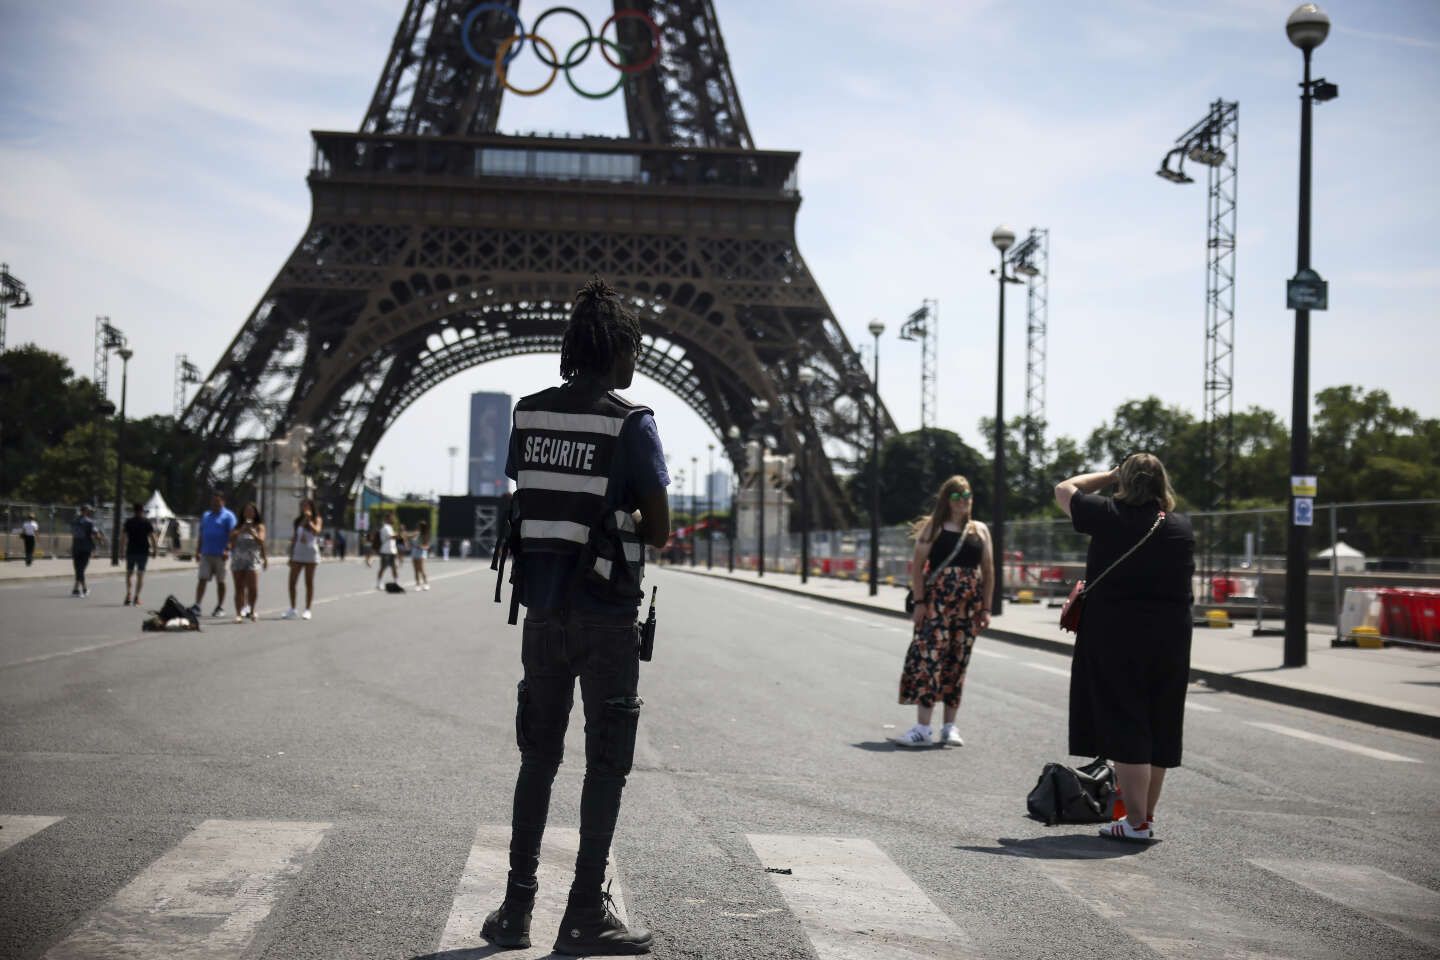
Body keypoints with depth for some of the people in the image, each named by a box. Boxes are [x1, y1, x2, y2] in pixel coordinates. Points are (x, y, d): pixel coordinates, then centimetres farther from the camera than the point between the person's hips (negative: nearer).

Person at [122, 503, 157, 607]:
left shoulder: (128, 521, 1)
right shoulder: (147, 522, -1)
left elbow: (125, 537, -2)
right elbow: (152, 536, -7)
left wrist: (123, 550, 2)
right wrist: (155, 549, 0)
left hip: (131, 551, 1)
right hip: (143, 551, -1)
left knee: (129, 573, 12)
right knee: (140, 574, 5)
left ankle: (128, 594, -5)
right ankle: (136, 597, 2)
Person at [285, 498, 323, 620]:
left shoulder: (316, 519, 1)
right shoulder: (298, 521, 13)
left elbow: (316, 531, -20)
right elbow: (294, 538, 15)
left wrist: (309, 520, -23)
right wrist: (291, 556, 11)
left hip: (310, 555, -4)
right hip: (298, 554, 4)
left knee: (309, 583, 1)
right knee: (292, 581, -2)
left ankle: (307, 610, 5)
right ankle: (292, 609, 7)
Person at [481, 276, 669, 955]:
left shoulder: (529, 414, 5)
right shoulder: (630, 422, -10)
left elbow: (526, 498, 11)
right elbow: (659, 530, -9)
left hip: (542, 609, 5)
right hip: (605, 615, -5)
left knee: (538, 756, 14)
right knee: (605, 763, 5)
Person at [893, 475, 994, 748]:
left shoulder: (980, 530, 12)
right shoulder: (934, 527, 3)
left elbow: (988, 570, 11)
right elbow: (917, 566, -1)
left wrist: (986, 608, 5)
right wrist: (919, 602, -10)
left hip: (969, 607, 3)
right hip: (936, 603, -3)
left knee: (957, 663, 5)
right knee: (929, 658, -9)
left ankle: (950, 726, 12)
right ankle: (922, 728, -9)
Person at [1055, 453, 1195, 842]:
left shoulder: (1110, 517, -8)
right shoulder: (1182, 526, 3)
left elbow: (1063, 489, 7)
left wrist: (1111, 475, 15)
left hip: (1116, 636, -4)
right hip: (1170, 638, 4)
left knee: (1125, 727, -1)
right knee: (1159, 730, 12)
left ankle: (1136, 822, -2)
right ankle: (1146, 814, 22)